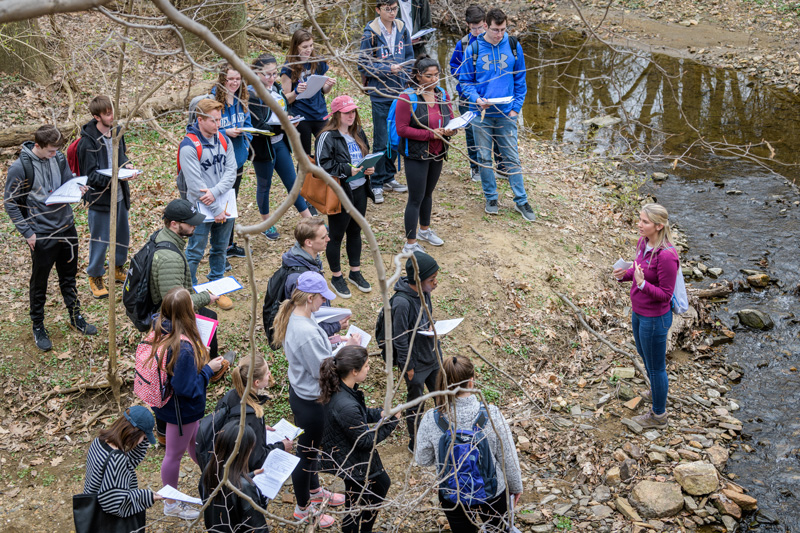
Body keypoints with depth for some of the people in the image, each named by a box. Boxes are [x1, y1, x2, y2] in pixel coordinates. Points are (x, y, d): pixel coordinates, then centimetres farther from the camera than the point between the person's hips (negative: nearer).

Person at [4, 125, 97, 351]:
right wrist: (27, 233, -13)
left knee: (69, 277, 20)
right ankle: (38, 327, 25)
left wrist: (77, 189, -11)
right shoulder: (20, 168, -18)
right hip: (42, 235, -5)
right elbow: (10, 203, -11)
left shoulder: (59, 159, -3)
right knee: (39, 283, 9)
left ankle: (75, 316, 37)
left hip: (67, 228, 5)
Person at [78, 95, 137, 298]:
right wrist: (117, 176, -32)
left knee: (123, 235, 20)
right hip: (100, 198, -7)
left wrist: (126, 165, -4)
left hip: (119, 196, 7)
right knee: (100, 240, 5)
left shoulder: (115, 132, 1)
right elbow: (91, 175, -21)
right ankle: (95, 277, 24)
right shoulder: (88, 142, -21)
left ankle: (118, 268, 42)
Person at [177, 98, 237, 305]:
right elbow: (195, 184, -19)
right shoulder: (189, 146, -17)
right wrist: (216, 210, -17)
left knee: (220, 250, 17)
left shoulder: (224, 140, 3)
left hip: (224, 205, 6)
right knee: (195, 253, 3)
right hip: (201, 209, -6)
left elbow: (231, 172, -1)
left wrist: (215, 191, -19)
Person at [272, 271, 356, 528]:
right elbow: (323, 370, -26)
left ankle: (314, 490, 50)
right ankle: (303, 509, 29)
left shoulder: (293, 318, -3)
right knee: (306, 452, 10)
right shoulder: (306, 332, -34)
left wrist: (328, 342, 2)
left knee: (310, 447, 28)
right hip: (310, 401, -10)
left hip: (300, 392, 10)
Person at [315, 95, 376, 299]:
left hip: (359, 191, 7)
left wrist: (369, 168, -1)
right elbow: (323, 165, -19)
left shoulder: (358, 134, 10)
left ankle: (355, 272, 33)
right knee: (337, 236, 6)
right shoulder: (327, 137, -15)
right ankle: (336, 277, 21)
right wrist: (347, 170, -26)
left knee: (355, 232, 18)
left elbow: (366, 156, 20)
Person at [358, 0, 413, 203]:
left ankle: (389, 177, 28)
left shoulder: (402, 29, 4)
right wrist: (388, 70, -19)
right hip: (380, 95, -5)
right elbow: (363, 66, -9)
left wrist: (404, 75, -3)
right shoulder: (370, 34, -11)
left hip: (400, 93, 5)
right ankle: (377, 184, 8)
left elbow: (409, 57, 14)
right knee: (381, 141, -2)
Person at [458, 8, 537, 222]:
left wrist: (516, 107, -2)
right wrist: (476, 99, -16)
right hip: (481, 114, 0)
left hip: (506, 114, 0)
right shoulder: (473, 49, -5)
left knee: (512, 158, 4)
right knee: (484, 157, 9)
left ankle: (521, 201, 14)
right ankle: (491, 198, 23)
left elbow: (520, 80, 6)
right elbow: (465, 80, 2)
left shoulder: (513, 46, -1)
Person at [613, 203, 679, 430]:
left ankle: (659, 416, 32)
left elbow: (665, 294, -23)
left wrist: (642, 284, -37)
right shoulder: (643, 242, -6)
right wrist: (624, 275, -9)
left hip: (655, 318, -9)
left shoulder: (666, 256, -31)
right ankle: (657, 391, 58)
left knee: (656, 367, 11)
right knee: (644, 354, 31)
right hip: (638, 312, 9)